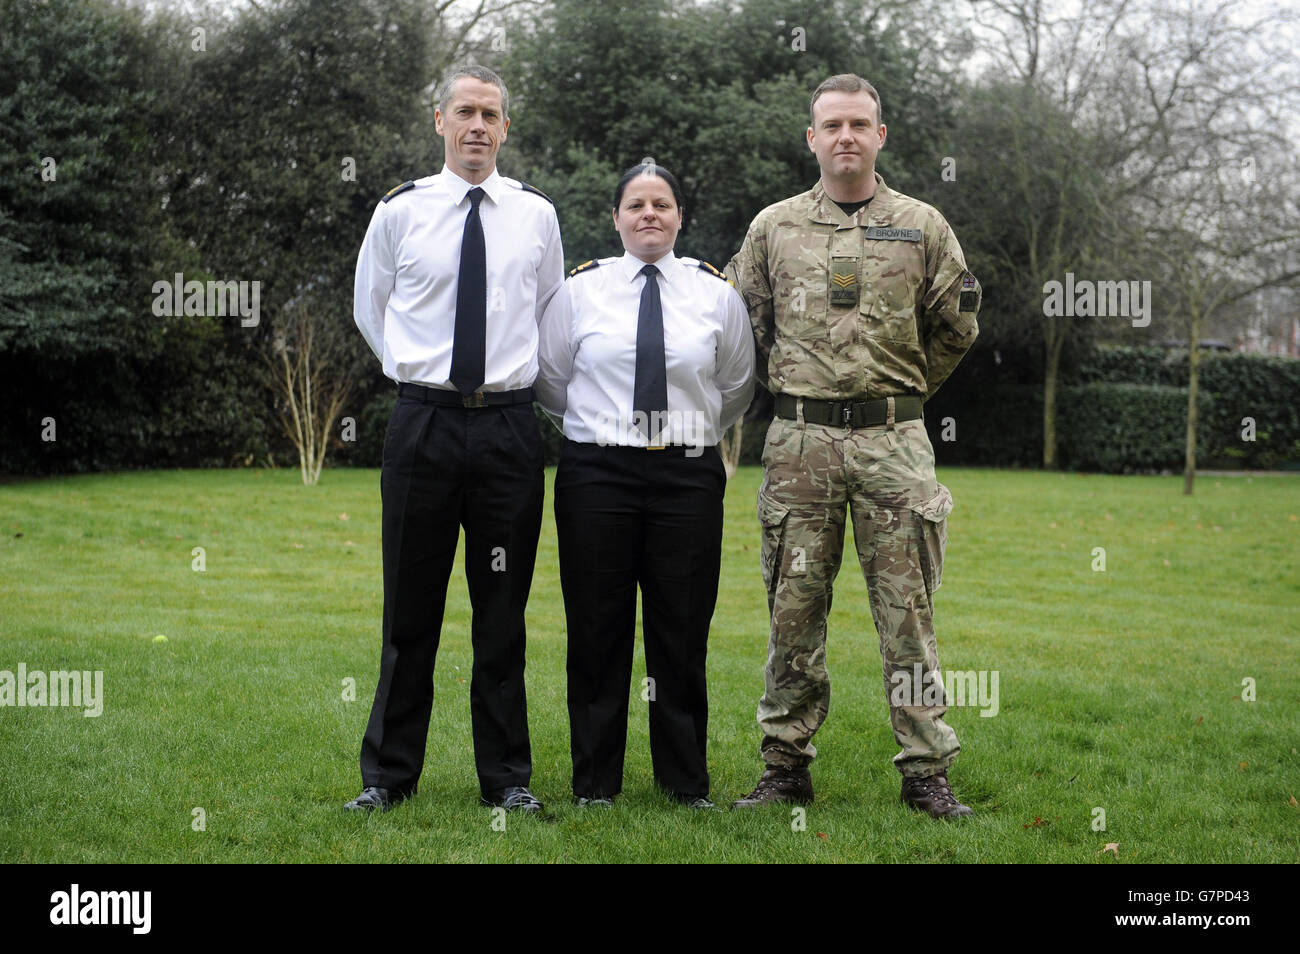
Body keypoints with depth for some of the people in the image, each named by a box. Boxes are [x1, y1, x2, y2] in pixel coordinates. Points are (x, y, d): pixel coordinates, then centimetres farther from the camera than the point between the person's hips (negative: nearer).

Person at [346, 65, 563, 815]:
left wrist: (517, 380, 12)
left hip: (509, 427, 1)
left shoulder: (537, 215, 7)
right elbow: (370, 310, 16)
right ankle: (389, 774, 16)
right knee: (411, 608, 5)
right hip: (423, 422, -1)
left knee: (503, 610, 6)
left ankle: (508, 778, 15)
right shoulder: (400, 212, 3)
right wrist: (416, 369, 10)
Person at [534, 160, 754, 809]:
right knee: (597, 630, 3)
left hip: (689, 476, 1)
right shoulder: (580, 289, 3)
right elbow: (549, 380, 14)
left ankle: (686, 782, 16)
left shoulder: (716, 293, 6)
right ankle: (595, 782, 14)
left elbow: (737, 387, 18)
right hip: (597, 474, 0)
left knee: (682, 633, 3)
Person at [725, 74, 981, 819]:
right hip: (800, 443, 1)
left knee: (907, 610, 0)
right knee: (795, 608, 4)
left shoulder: (922, 226, 8)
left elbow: (957, 326, 16)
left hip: (893, 441, -1)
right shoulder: (774, 227, 9)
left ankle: (927, 772, 8)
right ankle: (787, 767, 13)